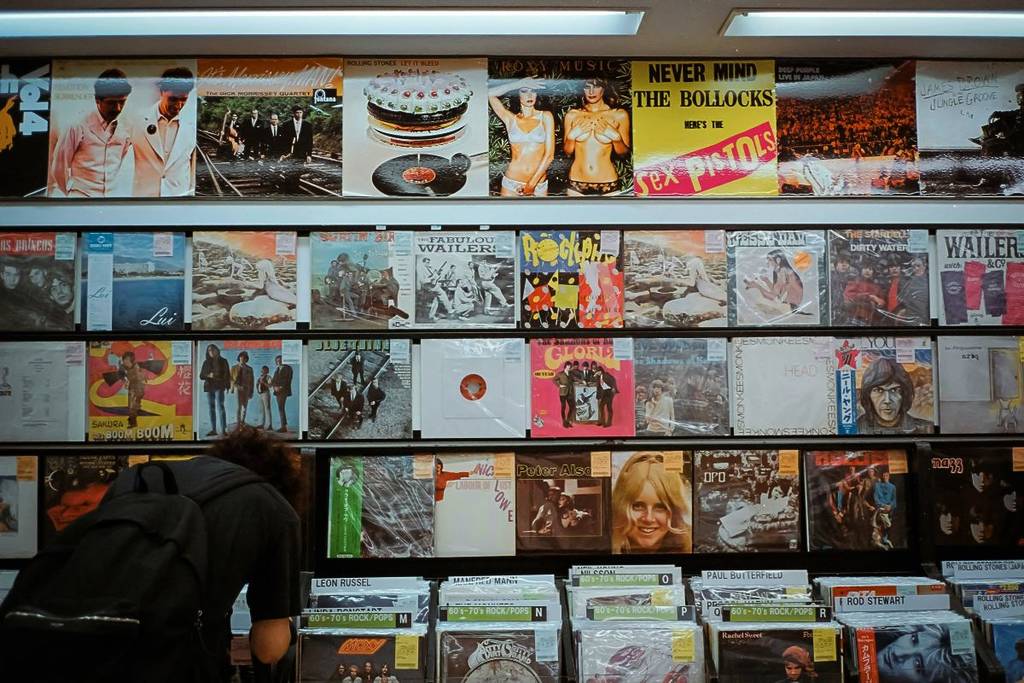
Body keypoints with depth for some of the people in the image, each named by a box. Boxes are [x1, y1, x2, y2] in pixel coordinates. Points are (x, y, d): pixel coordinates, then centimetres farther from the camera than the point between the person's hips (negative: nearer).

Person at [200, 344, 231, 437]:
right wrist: (209, 375, -11)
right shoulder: (206, 362, 10)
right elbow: (201, 375, 9)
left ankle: (223, 430, -14)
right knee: (211, 408, 5)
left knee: (220, 406, -12)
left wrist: (228, 385, -1)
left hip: (219, 387, -4)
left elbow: (227, 374, 6)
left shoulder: (223, 361, 4)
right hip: (209, 387, 4)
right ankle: (213, 430, 9)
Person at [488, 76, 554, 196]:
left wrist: (532, 184, -10)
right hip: (511, 183, 0)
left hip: (539, 185, 0)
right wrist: (519, 83, -5)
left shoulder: (545, 116, 2)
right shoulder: (511, 119, 5)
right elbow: (490, 94, -8)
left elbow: (549, 155, -4)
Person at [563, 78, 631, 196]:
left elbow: (624, 153, 4)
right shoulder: (572, 115, 4)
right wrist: (572, 135, -8)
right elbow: (567, 152, 9)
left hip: (607, 185, -1)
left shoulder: (619, 115, 0)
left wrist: (616, 137, -12)